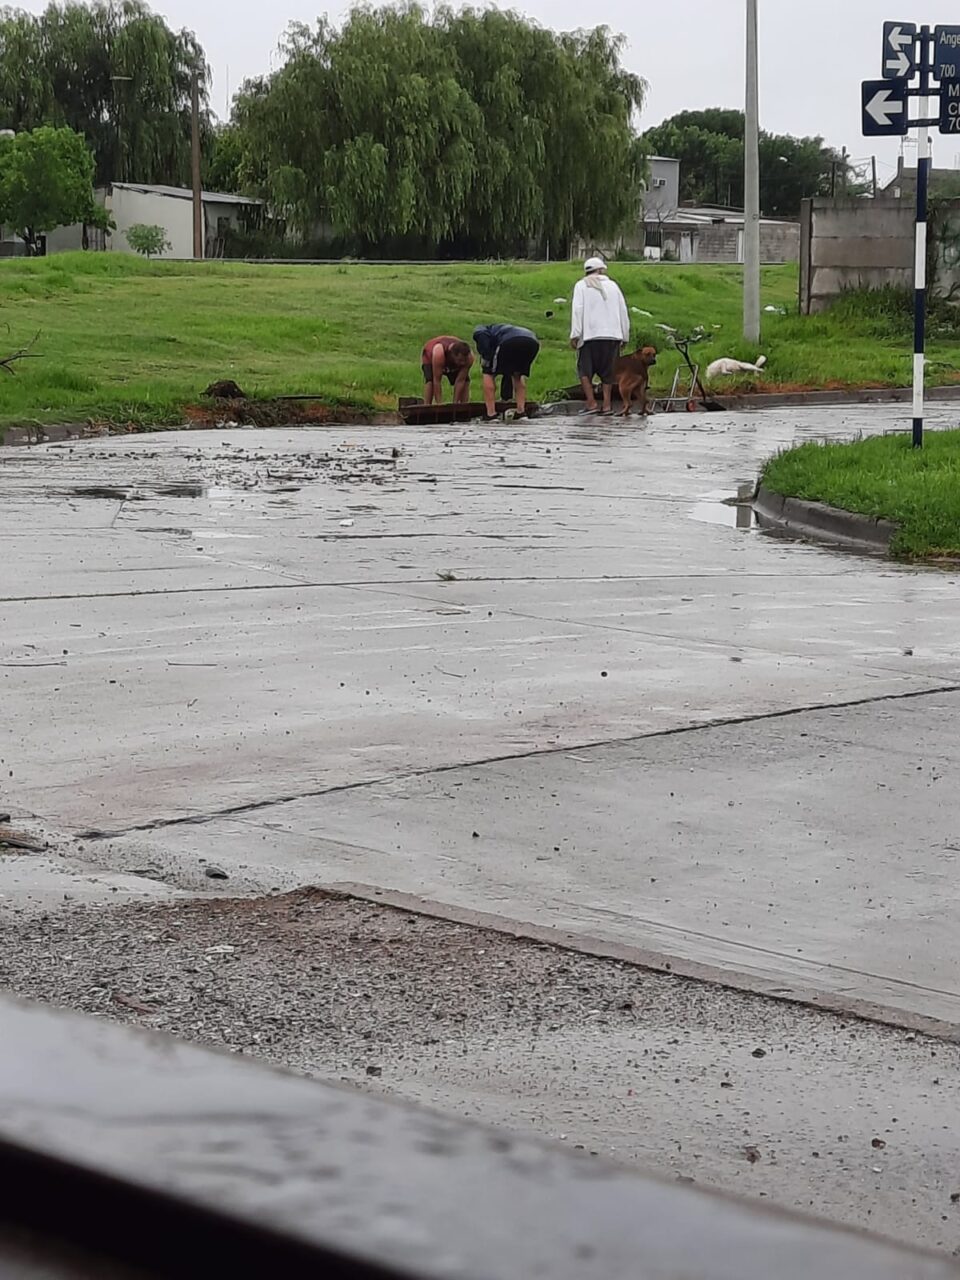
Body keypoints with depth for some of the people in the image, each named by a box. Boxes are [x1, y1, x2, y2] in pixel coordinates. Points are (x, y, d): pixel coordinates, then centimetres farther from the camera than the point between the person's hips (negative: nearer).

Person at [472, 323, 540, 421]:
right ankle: (521, 412, 16)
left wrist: (485, 357, 5)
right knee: (518, 376, 29)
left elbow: (482, 335, 1)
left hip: (510, 341, -6)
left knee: (489, 374, 12)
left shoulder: (478, 330, 30)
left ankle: (491, 415, 5)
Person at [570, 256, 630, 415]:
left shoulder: (582, 286, 6)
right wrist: (624, 337, 19)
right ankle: (607, 405, 1)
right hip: (612, 335, 3)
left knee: (585, 370, 3)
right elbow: (623, 311, 16)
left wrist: (575, 335, -8)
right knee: (608, 371, 9)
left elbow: (577, 310, -6)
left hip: (590, 336, -3)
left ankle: (591, 403, -9)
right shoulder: (612, 285, 17)